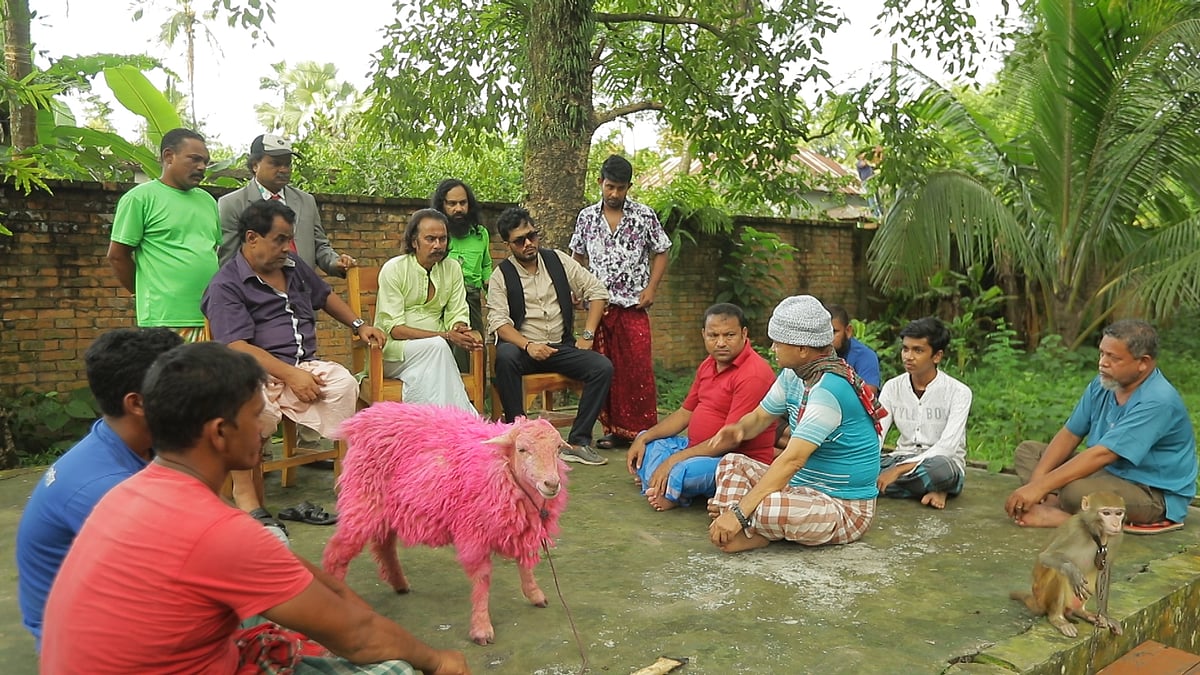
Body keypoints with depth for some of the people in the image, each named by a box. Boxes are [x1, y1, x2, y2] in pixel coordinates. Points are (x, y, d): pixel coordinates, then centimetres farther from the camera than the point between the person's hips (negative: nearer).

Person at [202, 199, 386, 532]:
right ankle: (245, 492, -17)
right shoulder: (225, 285, -3)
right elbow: (237, 346, -14)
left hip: (305, 366, 5)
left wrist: (359, 325, 24)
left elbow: (326, 296, 39)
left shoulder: (295, 267, 19)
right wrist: (291, 375, -22)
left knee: (343, 384, -28)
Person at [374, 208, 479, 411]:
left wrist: (459, 330, -22)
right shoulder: (394, 269, -6)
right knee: (437, 346, -32)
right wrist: (446, 336, -23)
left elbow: (457, 316, 5)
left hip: (432, 353, 3)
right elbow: (395, 329, -13)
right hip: (393, 351, -3)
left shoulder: (452, 268, 7)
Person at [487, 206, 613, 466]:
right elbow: (499, 321, -9)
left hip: (561, 347, 3)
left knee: (603, 367, -23)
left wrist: (587, 335, -1)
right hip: (523, 348, -2)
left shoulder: (558, 260, 7)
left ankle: (578, 442, -17)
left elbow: (598, 291, 8)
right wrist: (528, 345, -27)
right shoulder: (501, 275, 1)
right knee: (505, 356, -37)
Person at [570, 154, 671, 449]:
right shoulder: (587, 217, 8)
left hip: (633, 305, -2)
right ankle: (614, 430, 13)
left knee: (638, 367, -4)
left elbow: (660, 253, 6)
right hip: (598, 305, 3)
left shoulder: (644, 215, 1)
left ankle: (644, 430, 4)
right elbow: (577, 257, 17)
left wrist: (651, 288, -6)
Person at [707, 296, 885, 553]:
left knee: (765, 507, -36)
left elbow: (792, 460, -31)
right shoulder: (793, 375, 2)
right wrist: (740, 428, -12)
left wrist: (739, 512, -32)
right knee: (732, 464, 6)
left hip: (845, 509, -9)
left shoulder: (829, 389, -25)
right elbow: (760, 417, 15)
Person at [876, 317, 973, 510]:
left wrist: (898, 470, -30)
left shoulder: (958, 392, -11)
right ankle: (931, 490, -16)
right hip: (902, 458, 5)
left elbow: (947, 447, -20)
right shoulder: (893, 387, 1)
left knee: (940, 467, -42)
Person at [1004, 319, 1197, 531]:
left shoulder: (1157, 402, -26)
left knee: (1077, 491, -39)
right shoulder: (1103, 384, 0)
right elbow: (1069, 434, 3)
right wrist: (1037, 478, -12)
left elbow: (1102, 454, -31)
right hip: (1110, 473, 9)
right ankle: (1053, 502, -22)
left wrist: (1040, 487, -32)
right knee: (1027, 451, 1)